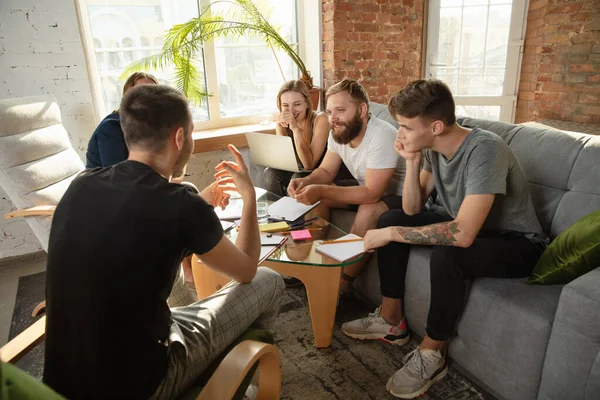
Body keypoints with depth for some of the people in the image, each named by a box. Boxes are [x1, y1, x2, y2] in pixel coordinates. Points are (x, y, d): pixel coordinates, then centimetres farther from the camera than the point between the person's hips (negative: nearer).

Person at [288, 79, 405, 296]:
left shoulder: (382, 137, -31)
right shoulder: (337, 131, -7)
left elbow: (372, 194, -34)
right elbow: (326, 171, -1)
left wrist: (321, 191, -39)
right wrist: (305, 181, -23)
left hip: (398, 196, -8)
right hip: (366, 189, 8)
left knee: (368, 212, -37)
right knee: (313, 196, -4)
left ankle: (343, 284, -17)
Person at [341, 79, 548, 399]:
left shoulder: (484, 150, -32)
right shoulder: (432, 147, -9)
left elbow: (463, 235, -40)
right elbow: (411, 210, -5)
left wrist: (391, 234, -31)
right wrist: (412, 162, -20)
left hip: (515, 242, -7)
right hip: (465, 224, 8)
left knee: (446, 255, -36)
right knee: (389, 218, -3)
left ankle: (431, 354, -10)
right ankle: (391, 321, 7)